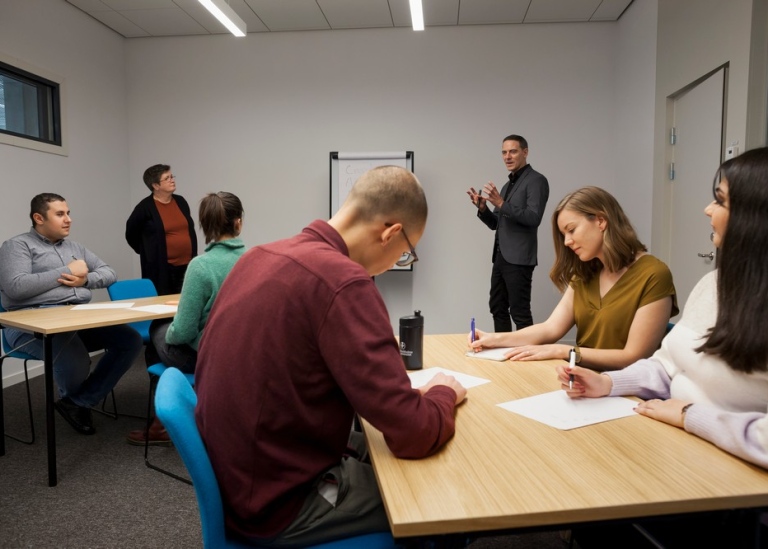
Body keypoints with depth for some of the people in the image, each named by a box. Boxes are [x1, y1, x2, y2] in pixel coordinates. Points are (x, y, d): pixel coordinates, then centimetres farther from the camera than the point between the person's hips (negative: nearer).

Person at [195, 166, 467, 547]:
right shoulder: (342, 281, -26)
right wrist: (444, 393, -4)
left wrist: (379, 350, 7)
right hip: (281, 502, -8)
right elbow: (413, 433, -25)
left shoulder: (260, 257, 0)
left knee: (371, 449, 24)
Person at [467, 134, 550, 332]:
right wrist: (482, 207, -1)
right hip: (500, 257, 9)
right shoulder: (507, 185, 19)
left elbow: (534, 218, -18)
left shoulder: (536, 180, -6)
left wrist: (502, 204, -23)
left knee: (519, 312, -4)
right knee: (497, 308, 13)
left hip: (518, 259, -9)